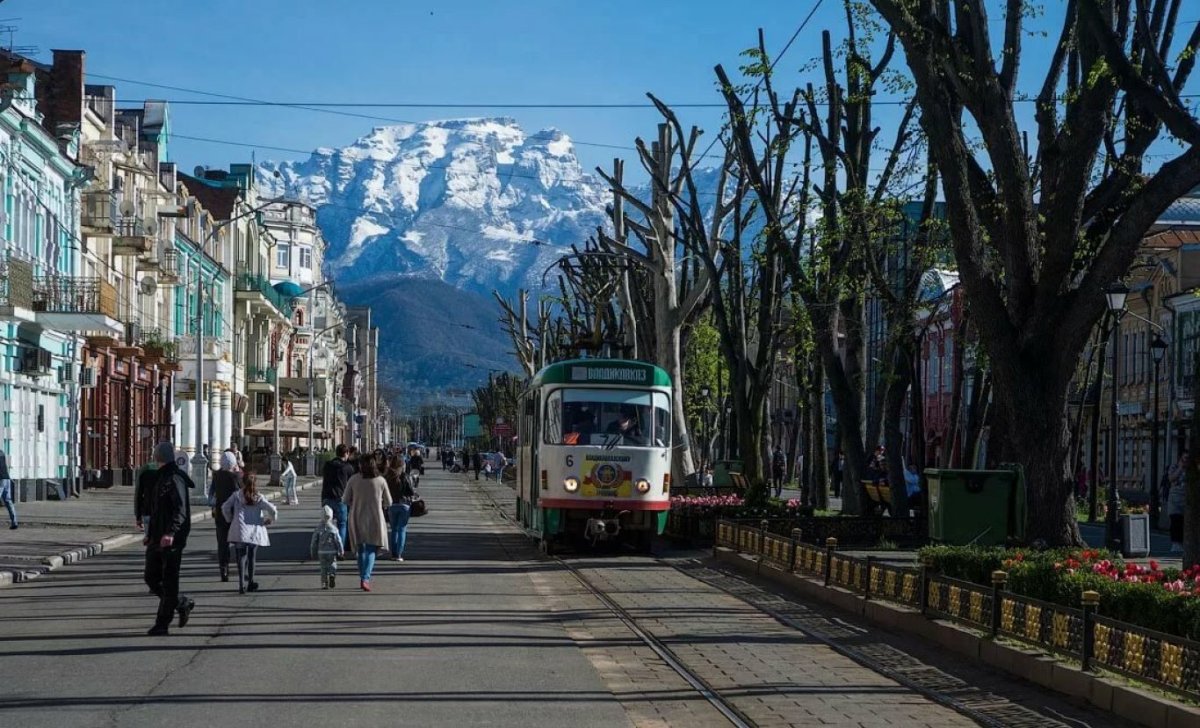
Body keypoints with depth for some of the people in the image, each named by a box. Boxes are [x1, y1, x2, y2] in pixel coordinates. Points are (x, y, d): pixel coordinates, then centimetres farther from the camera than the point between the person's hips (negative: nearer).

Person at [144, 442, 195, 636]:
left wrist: (171, 533, -34)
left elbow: (180, 510, -24)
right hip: (157, 539, 10)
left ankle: (162, 624, 2)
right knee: (152, 578, 12)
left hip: (172, 540, -10)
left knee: (169, 582, -2)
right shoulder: (161, 478, 17)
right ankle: (183, 604, 28)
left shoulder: (175, 479, -14)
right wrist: (150, 534, 27)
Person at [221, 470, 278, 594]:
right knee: (252, 556, 17)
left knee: (241, 556, -3)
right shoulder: (259, 498, 7)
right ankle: (250, 583, 26)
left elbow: (225, 507, 0)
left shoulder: (237, 495, 5)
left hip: (240, 530, -2)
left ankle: (242, 584, -18)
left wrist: (230, 519, 16)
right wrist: (268, 520, 16)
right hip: (255, 530, 2)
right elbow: (272, 510, -2)